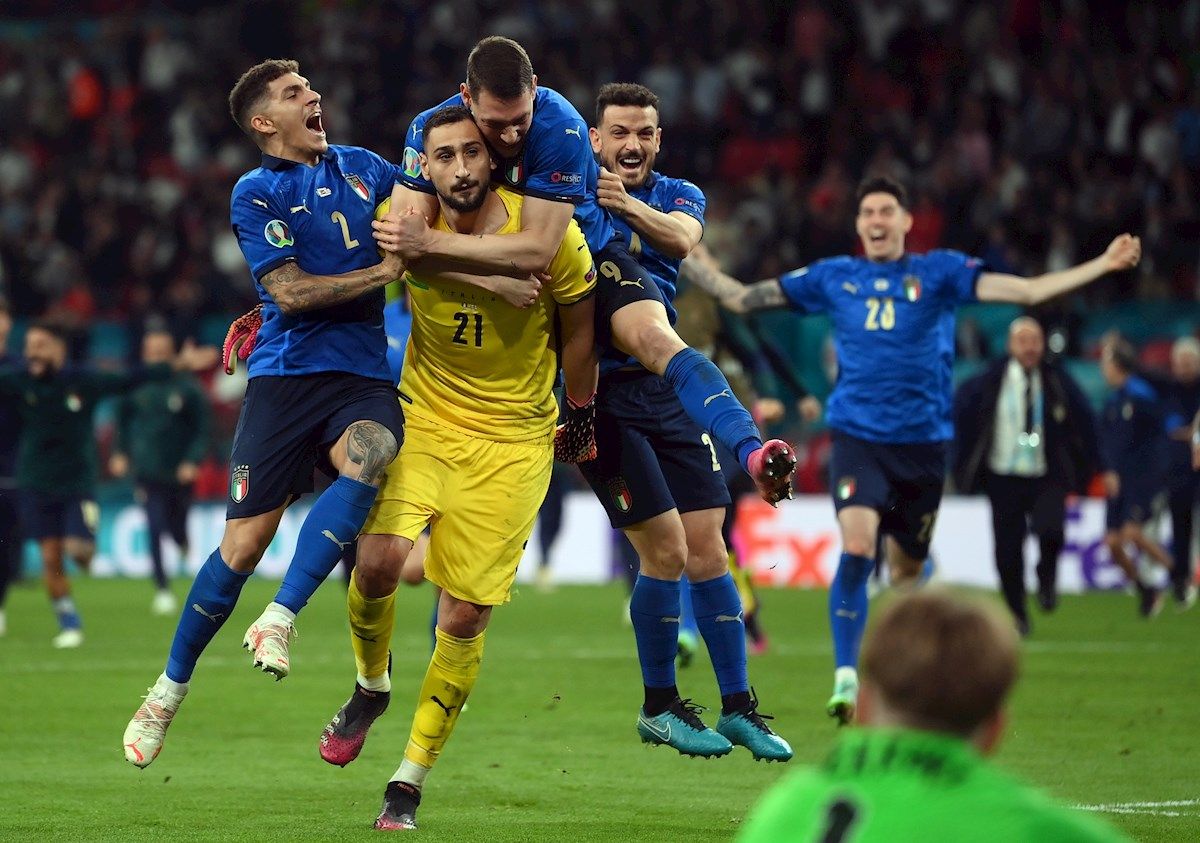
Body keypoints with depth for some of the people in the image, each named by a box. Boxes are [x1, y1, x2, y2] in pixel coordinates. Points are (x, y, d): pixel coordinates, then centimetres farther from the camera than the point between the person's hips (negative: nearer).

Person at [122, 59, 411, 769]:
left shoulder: (361, 167, 16)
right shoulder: (256, 195, 2)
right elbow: (290, 290, -8)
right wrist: (386, 270, -10)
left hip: (365, 377, 3)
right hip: (286, 375, -3)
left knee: (363, 462, -33)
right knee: (245, 542, -6)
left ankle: (279, 622, -28)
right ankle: (171, 689, 12)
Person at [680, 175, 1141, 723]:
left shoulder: (939, 272, 4)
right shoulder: (832, 277, 8)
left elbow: (1026, 291, -1)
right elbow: (741, 298, 14)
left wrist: (1101, 265, -8)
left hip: (923, 441, 1)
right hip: (857, 437, -1)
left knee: (907, 568, 9)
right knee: (856, 545, -23)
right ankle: (845, 676, -21)